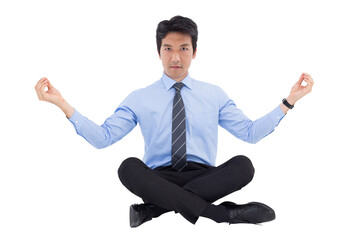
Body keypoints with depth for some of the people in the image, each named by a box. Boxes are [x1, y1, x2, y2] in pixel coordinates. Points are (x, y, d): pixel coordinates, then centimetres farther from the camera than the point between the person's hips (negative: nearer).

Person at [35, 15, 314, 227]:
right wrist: (61, 103, -6)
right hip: (158, 178, -1)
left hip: (204, 176, 1)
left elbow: (250, 132, 9)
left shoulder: (214, 94, 14)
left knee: (243, 165, -30)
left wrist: (289, 101, 1)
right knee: (129, 166, -34)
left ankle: (156, 206, -31)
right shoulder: (140, 99, 11)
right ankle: (224, 214, -37)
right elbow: (102, 137, 3)